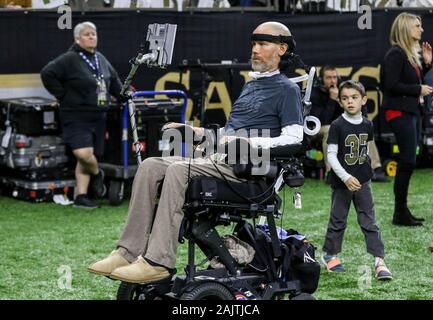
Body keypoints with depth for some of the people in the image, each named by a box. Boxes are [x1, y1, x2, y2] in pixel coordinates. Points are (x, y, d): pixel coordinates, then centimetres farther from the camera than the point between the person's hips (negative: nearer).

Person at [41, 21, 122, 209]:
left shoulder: (100, 59, 14)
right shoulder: (70, 59, -9)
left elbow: (114, 80, 28)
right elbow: (47, 74, -14)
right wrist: (63, 96, -11)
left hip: (98, 116, 7)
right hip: (76, 116, -7)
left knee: (86, 158, 7)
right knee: (83, 153, -20)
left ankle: (81, 197, 12)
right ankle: (97, 174, 12)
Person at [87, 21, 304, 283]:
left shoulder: (287, 89, 2)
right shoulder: (251, 85, 29)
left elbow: (294, 137, -12)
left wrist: (250, 142, -21)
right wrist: (194, 132, 18)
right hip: (219, 159, 8)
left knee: (178, 171, -30)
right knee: (150, 166, -10)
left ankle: (158, 262, -34)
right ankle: (130, 252, -18)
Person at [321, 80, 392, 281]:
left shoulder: (367, 125, 1)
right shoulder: (337, 125, -13)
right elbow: (331, 155, -15)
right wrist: (346, 177, -22)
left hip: (363, 181, 3)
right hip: (342, 182, -3)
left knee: (369, 222, 0)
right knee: (338, 221, 11)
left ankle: (379, 261, -3)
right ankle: (329, 255, 29)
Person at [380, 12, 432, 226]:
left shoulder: (413, 53, 16)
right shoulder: (396, 54, -13)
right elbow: (392, 84, -20)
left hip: (412, 111, 10)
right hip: (400, 112, -10)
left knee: (407, 162, 11)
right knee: (407, 161, -10)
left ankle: (402, 211, 16)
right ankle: (400, 214, -5)